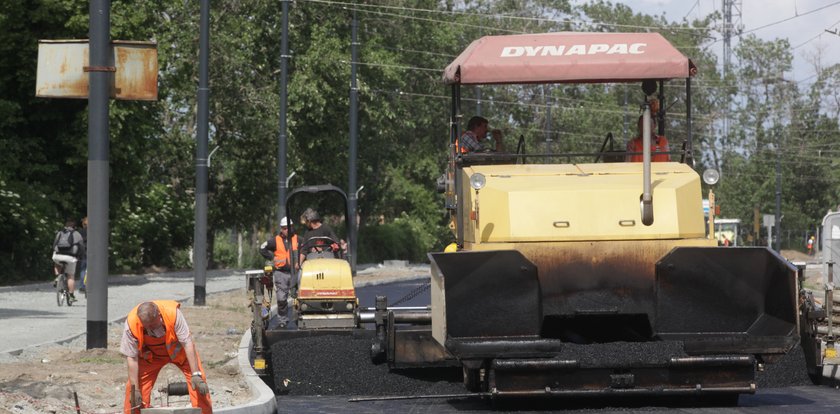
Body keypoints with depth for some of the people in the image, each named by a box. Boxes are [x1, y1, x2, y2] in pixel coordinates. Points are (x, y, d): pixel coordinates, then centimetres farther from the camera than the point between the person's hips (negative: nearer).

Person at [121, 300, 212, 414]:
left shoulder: (173, 313, -37)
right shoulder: (131, 323, -34)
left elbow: (188, 343, -32)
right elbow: (131, 358, -25)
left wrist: (196, 374, -34)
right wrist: (135, 389, -25)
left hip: (178, 351, -1)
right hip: (150, 355, 1)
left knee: (199, 381, -14)